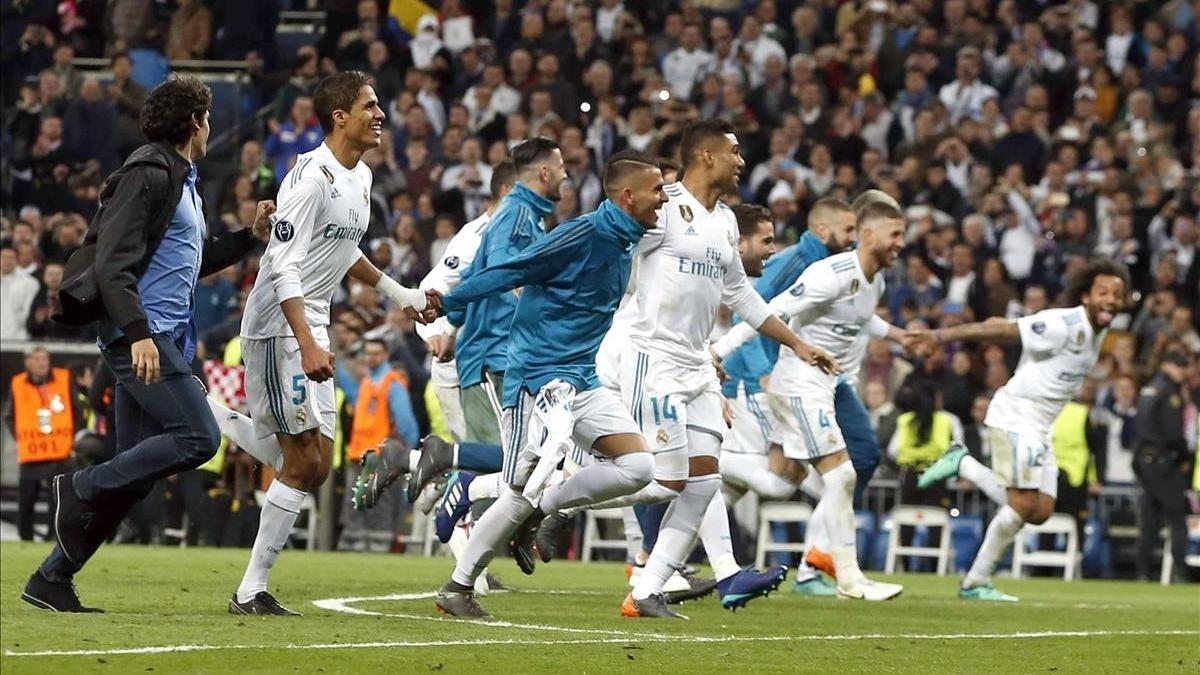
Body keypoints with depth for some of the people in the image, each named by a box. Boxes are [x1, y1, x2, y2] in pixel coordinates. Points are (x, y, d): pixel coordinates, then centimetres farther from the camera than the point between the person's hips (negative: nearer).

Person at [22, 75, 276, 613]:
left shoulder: (180, 181, 22)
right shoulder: (149, 175, -9)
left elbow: (189, 262, 34)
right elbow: (112, 263, -17)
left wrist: (250, 236, 26)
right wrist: (138, 332, -27)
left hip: (159, 337, 10)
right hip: (142, 333, -10)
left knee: (134, 473, 5)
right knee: (197, 437, -18)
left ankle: (52, 579, 6)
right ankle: (80, 488, -11)